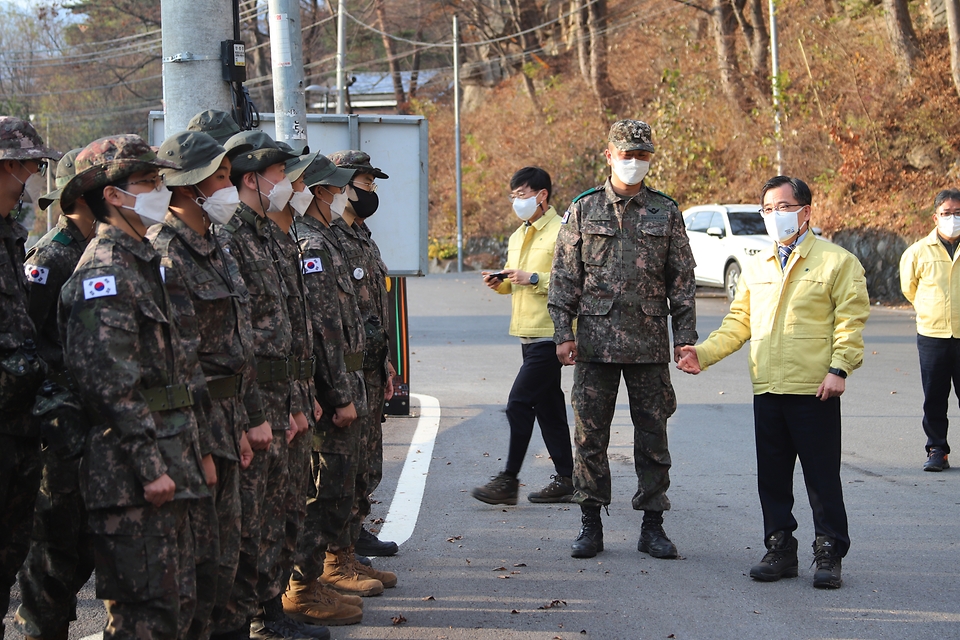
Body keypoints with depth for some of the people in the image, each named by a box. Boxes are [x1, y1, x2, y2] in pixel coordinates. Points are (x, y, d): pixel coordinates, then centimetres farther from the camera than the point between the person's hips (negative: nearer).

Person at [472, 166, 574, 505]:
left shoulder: (561, 232, -11)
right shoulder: (519, 235, 19)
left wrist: (534, 279, -22)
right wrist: (499, 282, 6)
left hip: (549, 334, -9)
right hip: (528, 334, 9)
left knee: (519, 403, -10)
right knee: (547, 405, 10)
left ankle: (508, 480, -6)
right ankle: (565, 480, 15)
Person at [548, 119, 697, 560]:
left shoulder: (666, 213, 7)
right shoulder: (583, 210, 5)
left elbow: (682, 280, 8)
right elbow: (564, 276, 5)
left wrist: (685, 336, 2)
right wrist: (563, 333, -2)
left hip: (649, 342, 1)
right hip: (595, 341, 0)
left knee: (652, 436, 4)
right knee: (590, 435, 2)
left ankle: (652, 526, 12)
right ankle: (591, 525, 12)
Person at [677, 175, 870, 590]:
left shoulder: (837, 262, 0)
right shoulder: (755, 268, 16)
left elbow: (850, 321, -5)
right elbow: (739, 321, 17)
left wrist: (839, 368, -15)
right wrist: (704, 353, 4)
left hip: (814, 390, -5)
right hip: (767, 389, 5)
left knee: (822, 477, -1)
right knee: (772, 476, 9)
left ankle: (829, 555, 9)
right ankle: (780, 551, 19)